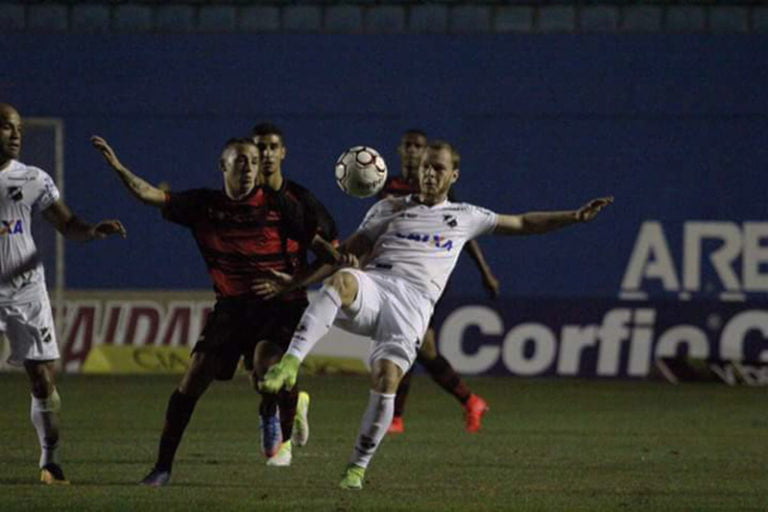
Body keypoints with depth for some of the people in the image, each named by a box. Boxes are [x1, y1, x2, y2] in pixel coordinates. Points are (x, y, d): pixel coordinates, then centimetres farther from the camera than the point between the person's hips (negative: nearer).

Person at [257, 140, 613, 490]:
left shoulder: (464, 217, 24)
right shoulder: (390, 209, 22)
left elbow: (523, 224, 31)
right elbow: (348, 252, 23)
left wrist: (576, 216, 22)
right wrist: (291, 283, 17)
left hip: (413, 304, 0)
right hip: (373, 286, 0)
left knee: (386, 379, -19)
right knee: (340, 281, -37)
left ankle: (357, 469, -3)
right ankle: (290, 365, -49)